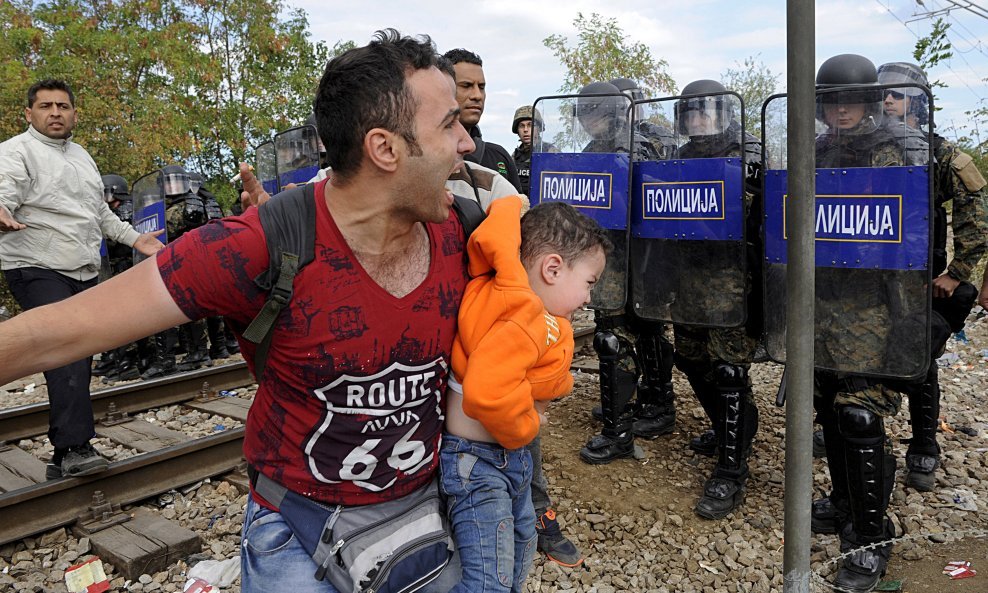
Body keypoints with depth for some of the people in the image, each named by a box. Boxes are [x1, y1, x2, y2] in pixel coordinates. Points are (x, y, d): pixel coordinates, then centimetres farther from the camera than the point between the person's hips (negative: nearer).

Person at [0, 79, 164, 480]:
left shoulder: (81, 156, 22)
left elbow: (100, 213, 29)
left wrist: (134, 238, 21)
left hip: (84, 274, 8)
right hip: (38, 271, -7)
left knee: (76, 366, 8)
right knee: (67, 354, -22)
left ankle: (64, 459, 16)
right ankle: (74, 448, -21)